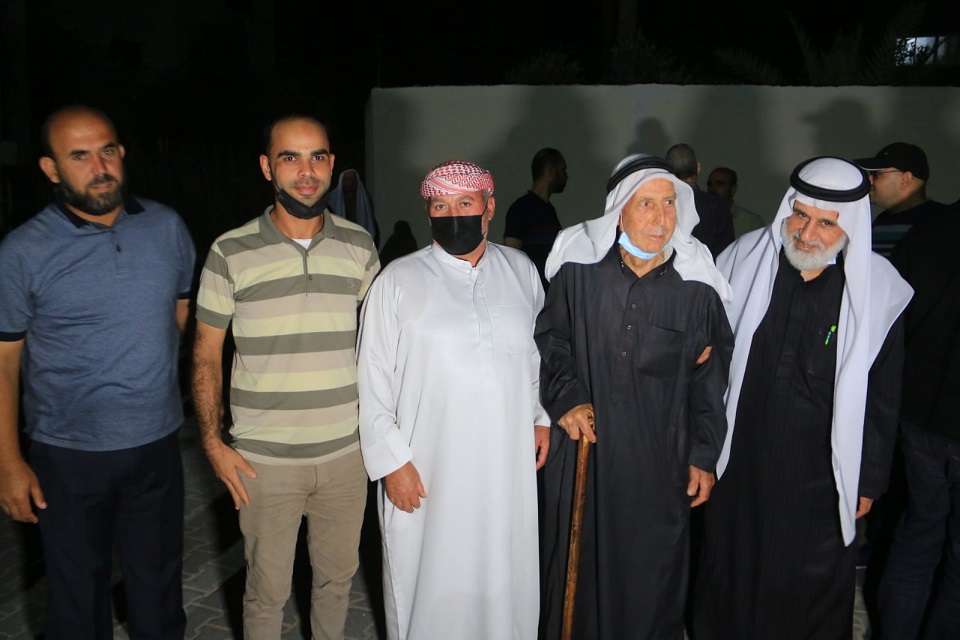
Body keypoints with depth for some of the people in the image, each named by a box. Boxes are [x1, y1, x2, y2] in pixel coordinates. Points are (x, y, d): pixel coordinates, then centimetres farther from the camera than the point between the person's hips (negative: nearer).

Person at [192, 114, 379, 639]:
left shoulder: (358, 246, 0)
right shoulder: (230, 252, -7)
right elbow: (206, 353, 0)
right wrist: (213, 442, -5)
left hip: (346, 452, 2)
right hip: (264, 459, -2)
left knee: (337, 575, 19)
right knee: (267, 588, 13)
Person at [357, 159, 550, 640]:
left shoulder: (521, 271, 4)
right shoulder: (398, 281, -6)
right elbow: (374, 381, -5)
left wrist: (540, 418, 10)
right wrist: (391, 461, -7)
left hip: (507, 465, 3)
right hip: (426, 472, -2)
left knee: (503, 578, 15)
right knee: (430, 583, 12)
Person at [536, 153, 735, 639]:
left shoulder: (697, 287, -6)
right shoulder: (578, 270, -8)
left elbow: (710, 377, 2)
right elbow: (549, 340, 6)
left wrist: (704, 456, 5)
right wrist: (565, 398, -6)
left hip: (659, 462, 0)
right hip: (582, 449, 0)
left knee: (652, 574, 12)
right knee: (577, 565, 16)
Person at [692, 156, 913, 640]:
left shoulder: (878, 290, -10)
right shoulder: (743, 260, -8)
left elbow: (882, 396, -1)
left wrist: (869, 480, 3)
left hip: (821, 476, -1)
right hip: (739, 463, 2)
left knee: (814, 586, 15)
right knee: (730, 569, 20)